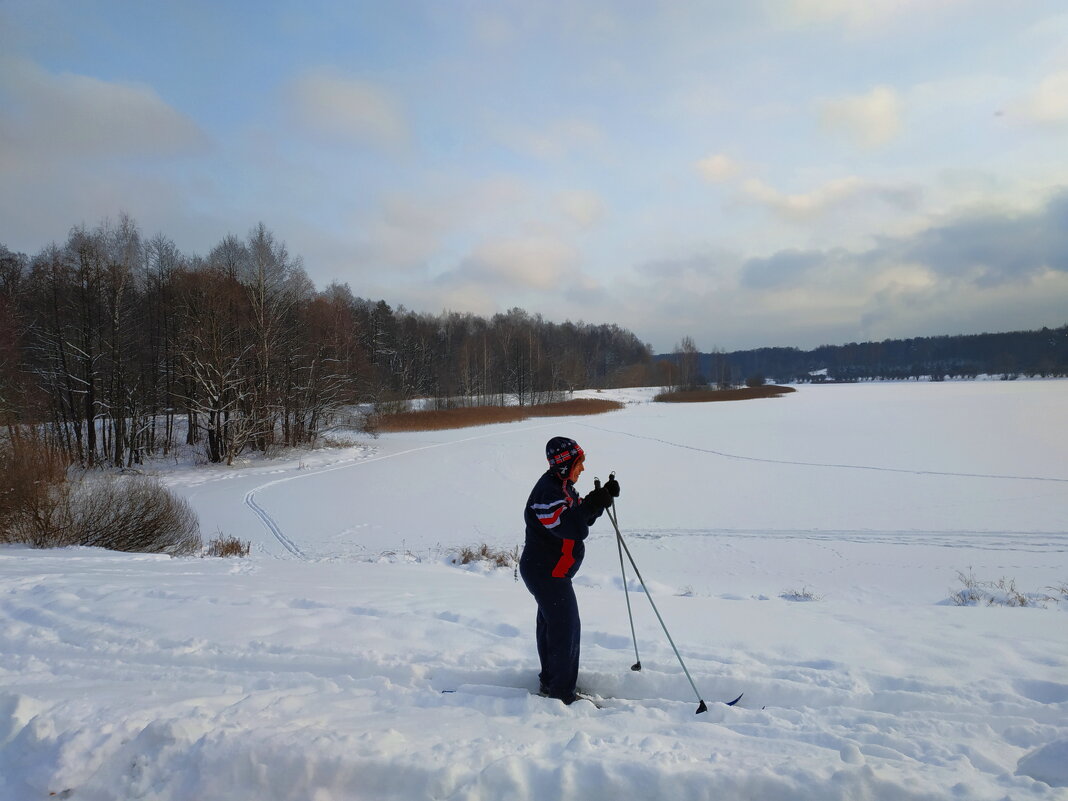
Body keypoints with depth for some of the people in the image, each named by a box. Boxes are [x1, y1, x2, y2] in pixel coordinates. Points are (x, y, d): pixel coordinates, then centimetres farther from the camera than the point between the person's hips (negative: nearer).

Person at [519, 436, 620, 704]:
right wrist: (595, 502, -30)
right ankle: (561, 692, 8)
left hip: (547, 572, 11)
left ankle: (550, 682, 35)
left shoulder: (561, 487, 9)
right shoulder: (548, 493, -25)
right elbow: (575, 529, -33)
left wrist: (603, 496, 0)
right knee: (566, 629, -3)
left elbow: (582, 517, 12)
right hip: (548, 574, -11)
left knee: (550, 626, 20)